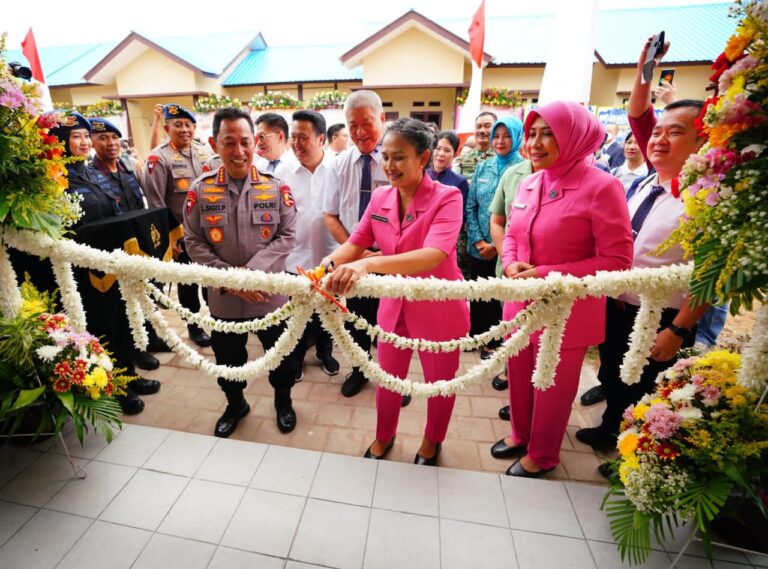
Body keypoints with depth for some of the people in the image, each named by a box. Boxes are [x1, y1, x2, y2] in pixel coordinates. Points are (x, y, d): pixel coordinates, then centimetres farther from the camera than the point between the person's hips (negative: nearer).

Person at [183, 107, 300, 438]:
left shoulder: (276, 188, -6)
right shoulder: (200, 191, -4)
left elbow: (287, 236, -8)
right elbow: (194, 242, -4)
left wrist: (254, 270, -20)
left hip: (271, 294, -1)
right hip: (223, 297, 1)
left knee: (281, 356, 16)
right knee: (228, 360, 20)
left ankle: (283, 401, 45)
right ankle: (235, 404, 49)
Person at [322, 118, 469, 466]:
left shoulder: (447, 197, -20)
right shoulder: (380, 198, -3)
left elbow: (434, 255, -36)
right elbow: (355, 243, -3)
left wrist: (369, 264, -50)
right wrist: (328, 264, -27)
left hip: (438, 308, -4)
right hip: (394, 303, 4)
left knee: (439, 381, 18)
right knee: (387, 378, 20)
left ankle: (432, 441, 49)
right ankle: (383, 436, 49)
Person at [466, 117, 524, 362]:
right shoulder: (482, 167, 7)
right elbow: (470, 206, 4)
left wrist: (498, 245, -14)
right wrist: (478, 240, -7)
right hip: (479, 247, 4)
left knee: (500, 296, 10)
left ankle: (493, 341, 29)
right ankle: (476, 335, 36)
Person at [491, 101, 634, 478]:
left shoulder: (601, 187, -16)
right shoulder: (529, 184, 4)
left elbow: (617, 261, -16)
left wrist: (547, 275, -22)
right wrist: (511, 265, -7)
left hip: (565, 312, -6)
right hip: (520, 303, 6)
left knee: (552, 389, 14)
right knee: (518, 378, 21)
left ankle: (542, 454, 39)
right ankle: (520, 435, 48)